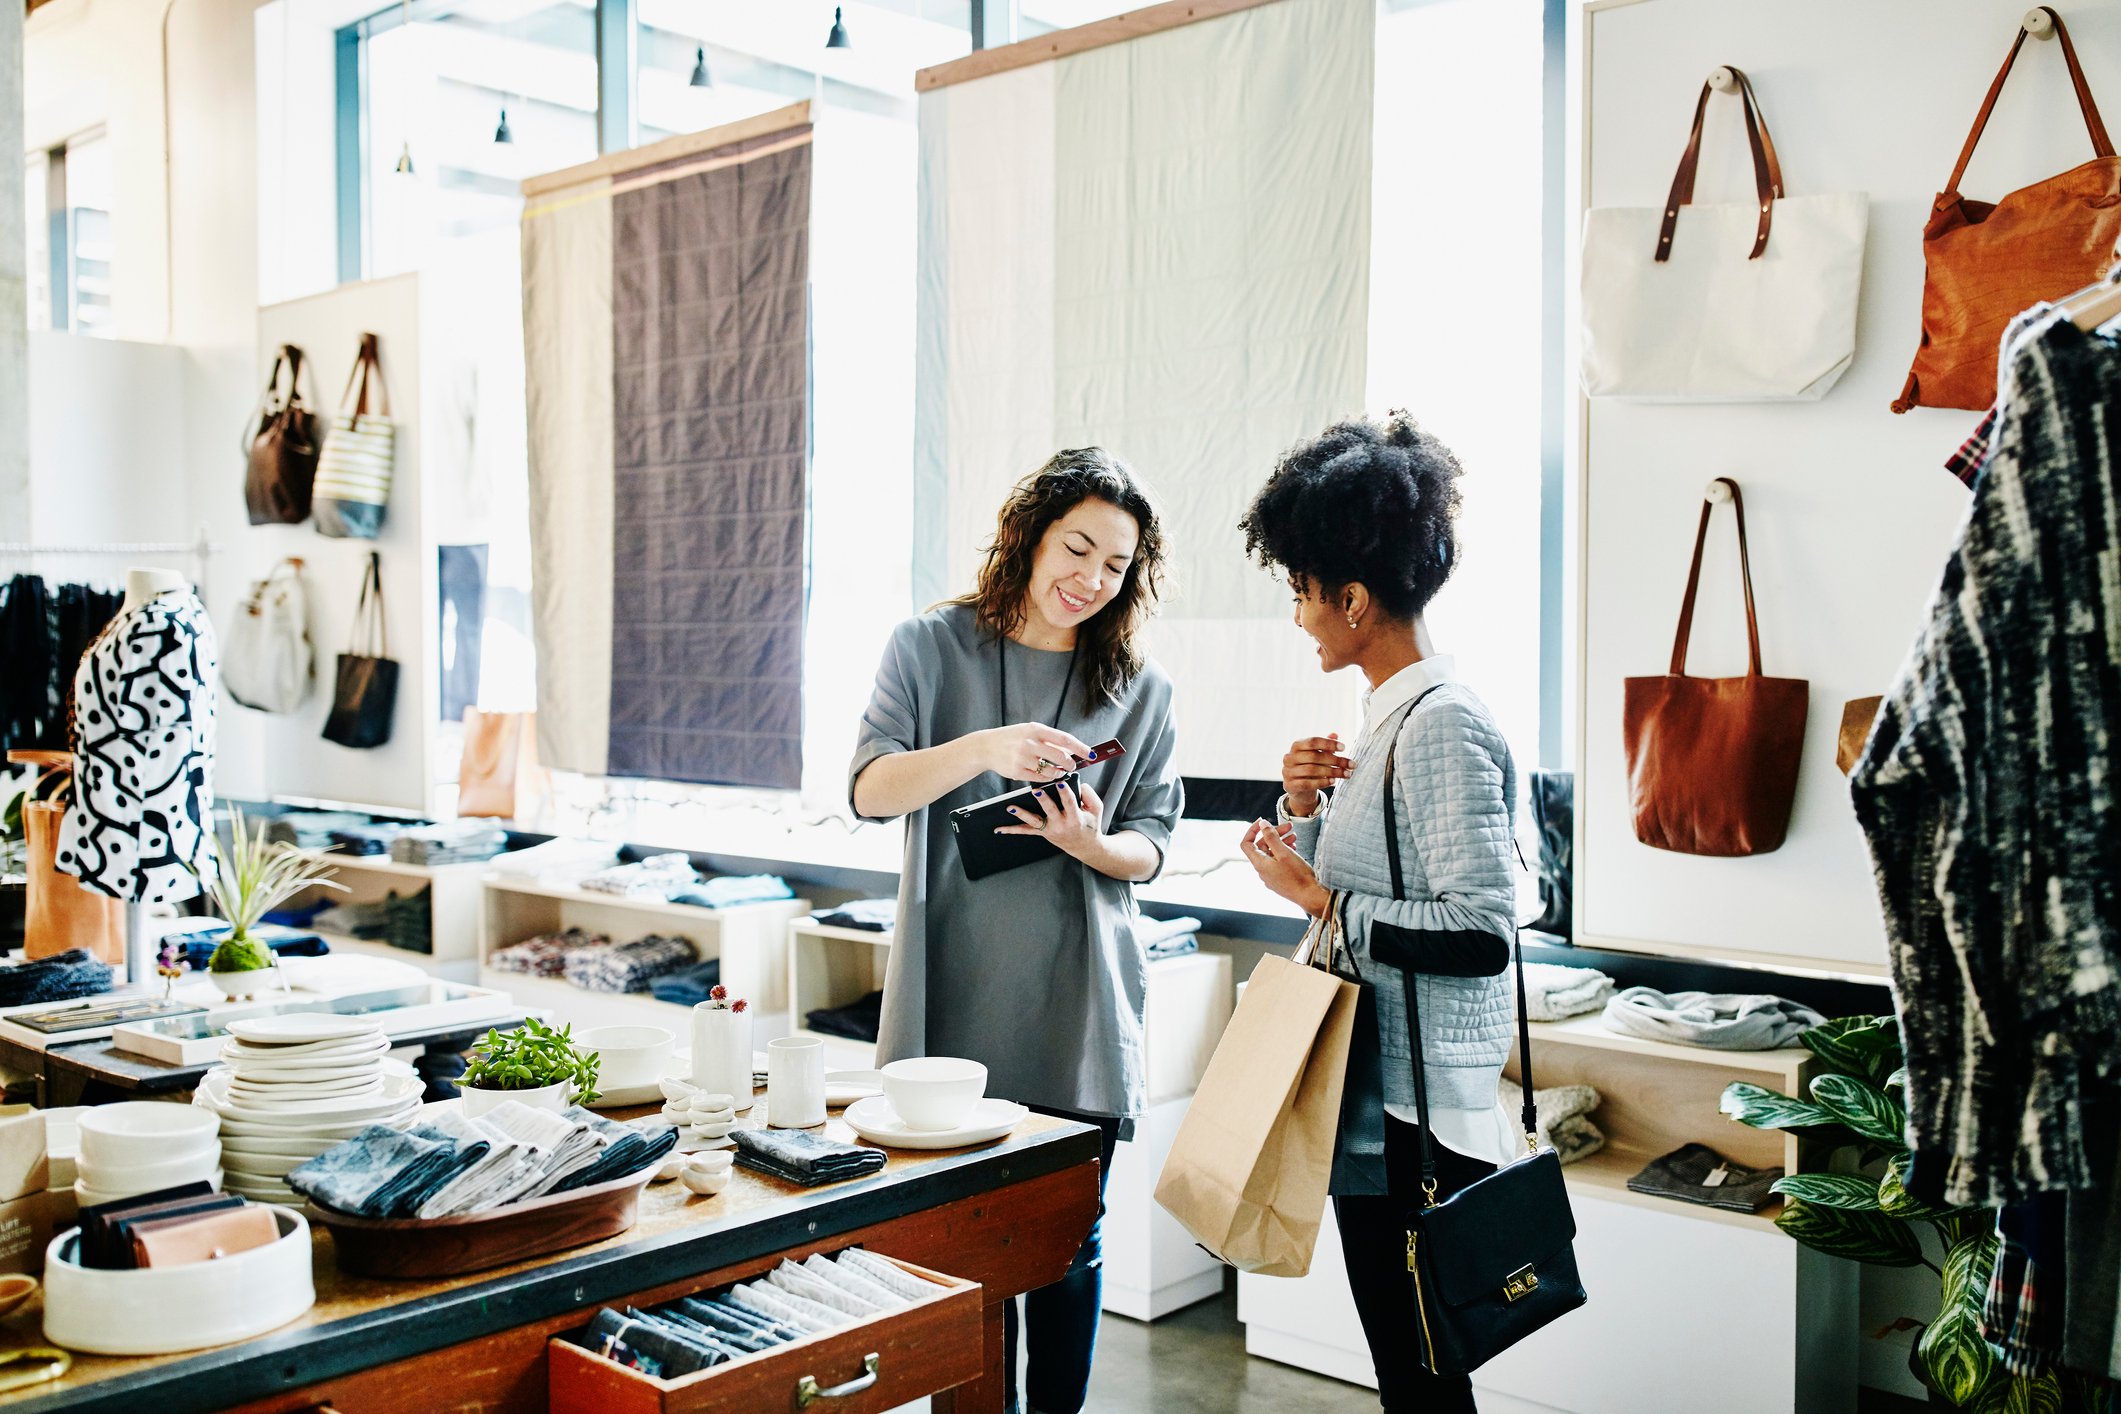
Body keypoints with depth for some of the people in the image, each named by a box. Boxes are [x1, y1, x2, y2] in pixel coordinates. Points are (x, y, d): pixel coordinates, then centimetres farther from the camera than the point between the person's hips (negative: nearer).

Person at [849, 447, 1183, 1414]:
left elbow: (1150, 845, 6)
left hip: (1079, 1006, 1)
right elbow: (872, 789, -8)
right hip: (957, 998, -1)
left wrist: (1092, 845, -18)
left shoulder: (1142, 690, 6)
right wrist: (984, 749, -26)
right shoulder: (931, 648, 2)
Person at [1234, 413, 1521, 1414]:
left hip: (1423, 1122, -10)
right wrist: (1305, 810, 3)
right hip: (1372, 1103, 10)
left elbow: (1480, 934, -25)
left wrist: (1322, 899, -18)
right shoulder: (1386, 717, 11)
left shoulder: (1444, 728, -18)